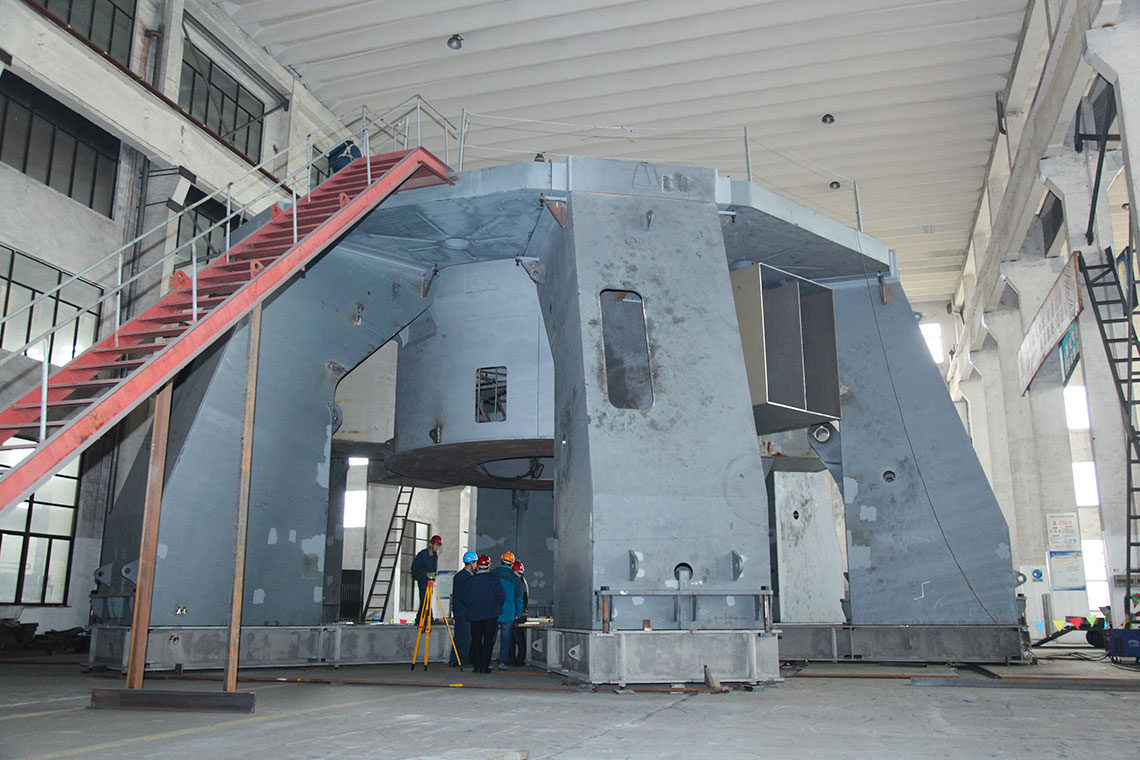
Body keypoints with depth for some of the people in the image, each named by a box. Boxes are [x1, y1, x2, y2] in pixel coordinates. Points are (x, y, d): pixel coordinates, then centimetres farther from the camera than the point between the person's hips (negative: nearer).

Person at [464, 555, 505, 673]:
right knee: (488, 640, 3)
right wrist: (497, 607, 10)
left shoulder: (470, 581, 2)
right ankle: (484, 666, 0)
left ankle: (477, 666, 9)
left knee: (476, 640, 10)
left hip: (474, 616, 2)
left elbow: (465, 599, 4)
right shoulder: (494, 580, -5)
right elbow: (501, 596, -7)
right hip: (490, 615, -2)